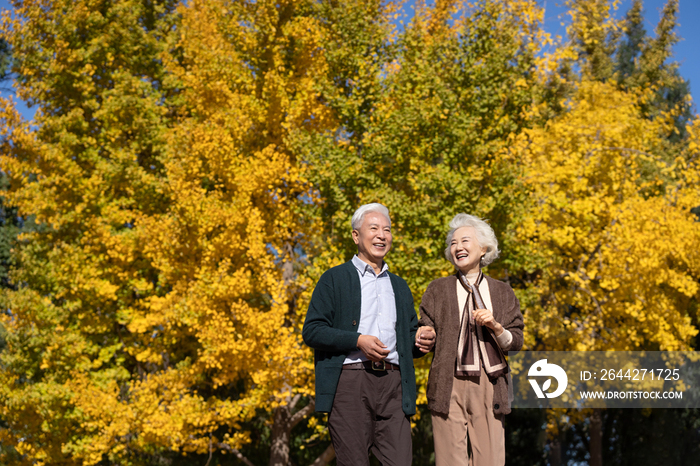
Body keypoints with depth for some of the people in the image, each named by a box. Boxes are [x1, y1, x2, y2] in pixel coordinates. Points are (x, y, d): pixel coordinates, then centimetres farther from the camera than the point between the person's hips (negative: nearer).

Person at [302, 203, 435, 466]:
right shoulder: (335, 279, 8)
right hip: (349, 382, -4)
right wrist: (358, 340, -14)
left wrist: (422, 341, 3)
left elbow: (410, 335, 28)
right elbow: (311, 331, -2)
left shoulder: (400, 287, 24)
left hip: (393, 385, 4)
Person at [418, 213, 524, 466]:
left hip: (488, 386, 1)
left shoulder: (502, 292, 13)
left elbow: (515, 343, 9)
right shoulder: (438, 290, 10)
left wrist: (495, 326, -8)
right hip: (450, 386, -1)